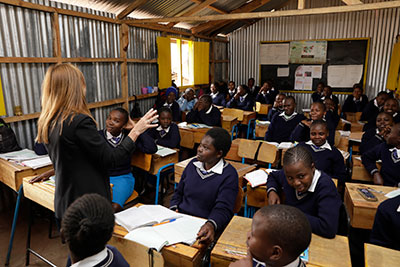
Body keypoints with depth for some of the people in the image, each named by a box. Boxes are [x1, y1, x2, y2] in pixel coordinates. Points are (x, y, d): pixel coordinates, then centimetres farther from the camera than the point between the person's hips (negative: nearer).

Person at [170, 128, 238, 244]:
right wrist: (173, 209, 0)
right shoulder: (193, 164, 11)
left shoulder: (229, 175, -8)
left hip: (203, 227, -5)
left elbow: (223, 209, -16)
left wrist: (211, 225, -36)